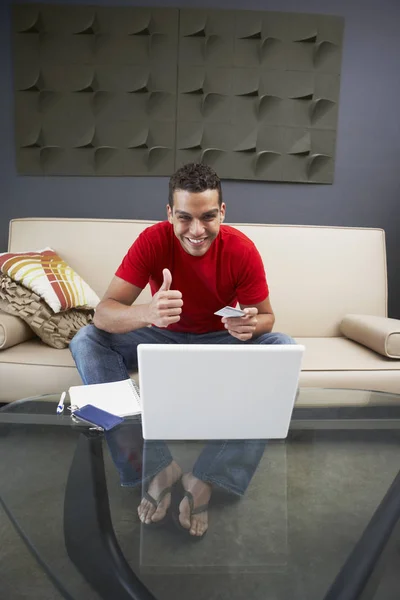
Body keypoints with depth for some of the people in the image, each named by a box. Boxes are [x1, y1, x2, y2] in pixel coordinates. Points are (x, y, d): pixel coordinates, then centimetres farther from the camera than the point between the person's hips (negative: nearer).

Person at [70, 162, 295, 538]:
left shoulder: (241, 249, -19)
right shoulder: (153, 241, -20)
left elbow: (265, 316, -9)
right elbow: (103, 313, -26)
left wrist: (251, 324, -36)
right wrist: (148, 312, -50)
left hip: (220, 341, 0)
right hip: (163, 337, 0)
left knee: (284, 349, -27)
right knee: (86, 341, -22)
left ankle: (204, 478, -24)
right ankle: (157, 465, -23)